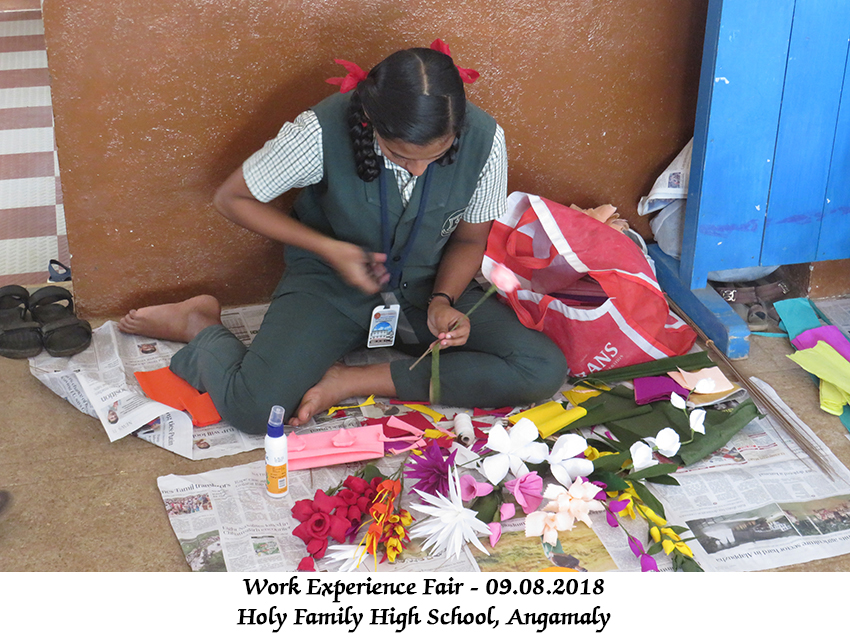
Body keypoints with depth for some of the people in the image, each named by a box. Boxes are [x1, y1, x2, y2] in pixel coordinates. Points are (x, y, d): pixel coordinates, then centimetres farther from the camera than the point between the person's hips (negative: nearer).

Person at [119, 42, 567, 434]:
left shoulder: (484, 139, -20)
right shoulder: (323, 131, -27)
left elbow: (469, 239, -2)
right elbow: (232, 199, -11)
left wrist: (443, 301, -21)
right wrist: (329, 249, -18)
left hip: (428, 286, 3)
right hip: (330, 285, -2)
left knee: (544, 370, -20)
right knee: (252, 408, -26)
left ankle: (356, 381, -15)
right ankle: (201, 328, 10)